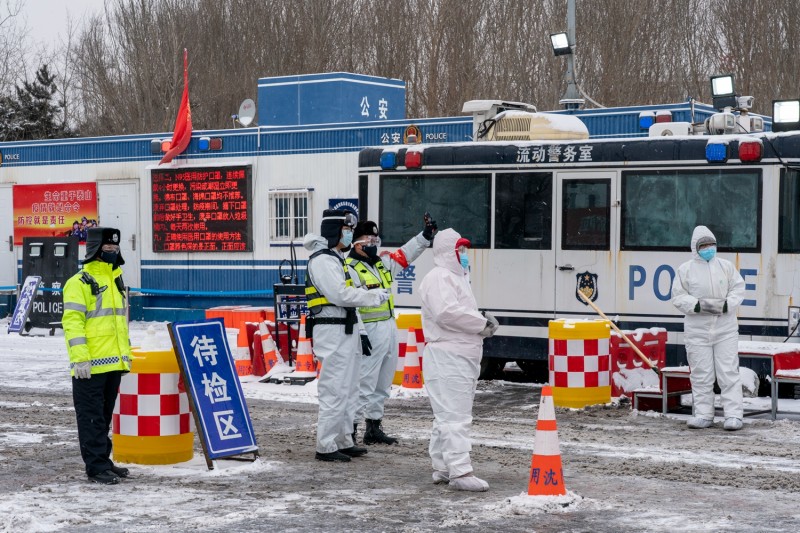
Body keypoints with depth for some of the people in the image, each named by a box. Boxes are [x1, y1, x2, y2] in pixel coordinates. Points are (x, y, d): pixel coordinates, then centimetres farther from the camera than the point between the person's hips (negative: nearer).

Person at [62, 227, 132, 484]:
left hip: (113, 363, 8)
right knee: (91, 417, -3)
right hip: (91, 366, -8)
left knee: (105, 415, 15)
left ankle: (103, 460, 22)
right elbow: (72, 322, -15)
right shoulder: (79, 283, -9)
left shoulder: (116, 280, 17)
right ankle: (96, 466, 0)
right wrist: (80, 358, -21)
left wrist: (125, 353, 21)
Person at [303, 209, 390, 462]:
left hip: (345, 330, 11)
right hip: (332, 331, -11)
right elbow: (340, 295, -21)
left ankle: (344, 441, 23)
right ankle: (326, 446, -4)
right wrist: (374, 297, -13)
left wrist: (372, 295, 4)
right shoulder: (322, 259, -14)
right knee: (334, 390, -9)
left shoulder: (336, 258, 19)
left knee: (349, 390, 16)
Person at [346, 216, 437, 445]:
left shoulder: (383, 262, 15)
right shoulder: (350, 268, -11)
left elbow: (406, 255, 26)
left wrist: (426, 235, 13)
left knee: (382, 385, 14)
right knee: (364, 384, -11)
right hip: (370, 332, -9)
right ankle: (350, 429, -9)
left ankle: (374, 428, 23)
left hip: (390, 329, 9)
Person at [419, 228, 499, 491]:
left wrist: (483, 323, 4)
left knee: (448, 416, 14)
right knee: (455, 416, -12)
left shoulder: (457, 277, 23)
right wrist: (482, 323, -15)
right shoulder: (439, 278, -11)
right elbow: (447, 312, -25)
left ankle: (443, 468, 21)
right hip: (447, 358, -11)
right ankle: (460, 472, -14)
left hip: (462, 358, 11)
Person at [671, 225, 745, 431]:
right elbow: (678, 297, 1)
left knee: (729, 372, -3)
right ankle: (703, 415, 12)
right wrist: (698, 305, -14)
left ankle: (733, 415, -2)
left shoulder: (726, 266, 6)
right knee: (701, 375, 4)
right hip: (697, 330, 0)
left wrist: (726, 305, -12)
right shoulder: (685, 269, 3)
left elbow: (738, 289, 6)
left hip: (725, 328, 0)